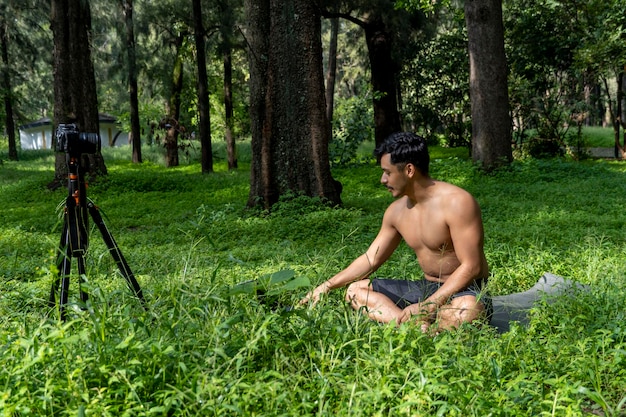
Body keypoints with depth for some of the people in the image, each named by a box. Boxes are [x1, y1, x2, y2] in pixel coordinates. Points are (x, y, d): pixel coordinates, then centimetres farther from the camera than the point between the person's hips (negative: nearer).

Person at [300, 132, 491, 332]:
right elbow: (371, 259, 11)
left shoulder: (457, 202, -18)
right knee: (356, 290, -6)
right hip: (426, 288, 7)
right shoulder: (396, 211, 3)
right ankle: (419, 327, -27)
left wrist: (427, 306, -27)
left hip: (464, 291, -7)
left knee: (470, 308, -41)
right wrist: (326, 286, 5)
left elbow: (471, 267, -21)